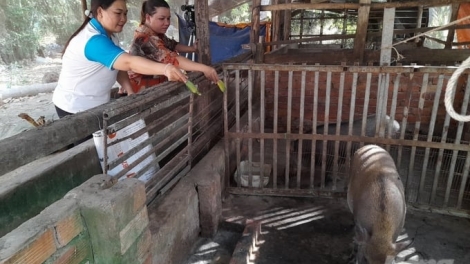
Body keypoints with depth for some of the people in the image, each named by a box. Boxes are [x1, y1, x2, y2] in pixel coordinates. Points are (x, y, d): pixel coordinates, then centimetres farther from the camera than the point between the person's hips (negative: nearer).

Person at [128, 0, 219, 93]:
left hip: (158, 83, 9)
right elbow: (171, 58, -36)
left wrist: (193, 48, -7)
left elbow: (172, 45, 9)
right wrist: (203, 68, -43)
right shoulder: (145, 39, -26)